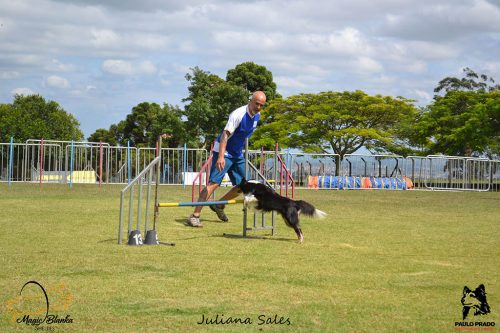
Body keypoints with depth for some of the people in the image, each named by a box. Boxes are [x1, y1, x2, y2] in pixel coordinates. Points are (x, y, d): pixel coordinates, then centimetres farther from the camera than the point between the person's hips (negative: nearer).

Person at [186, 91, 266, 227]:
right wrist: (220, 157, -44)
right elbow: (225, 134, -33)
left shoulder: (257, 116, 3)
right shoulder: (238, 114, -24)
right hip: (224, 152, -8)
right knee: (213, 183, -19)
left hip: (237, 154, 8)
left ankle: (218, 205, 33)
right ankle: (194, 216, -22)